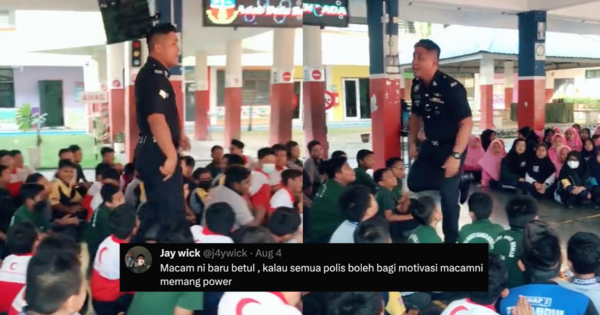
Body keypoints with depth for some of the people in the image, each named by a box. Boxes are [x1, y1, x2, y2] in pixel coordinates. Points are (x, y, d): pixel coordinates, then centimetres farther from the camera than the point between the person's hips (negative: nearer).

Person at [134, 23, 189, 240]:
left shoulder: (152, 74, 16)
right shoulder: (154, 76, -17)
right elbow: (156, 119, -29)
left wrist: (177, 134, 31)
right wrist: (171, 155, -29)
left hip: (153, 151, 11)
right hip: (158, 153, -11)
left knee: (159, 209, 18)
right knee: (172, 212, -5)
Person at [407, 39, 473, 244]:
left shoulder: (451, 87, -24)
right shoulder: (417, 85, -3)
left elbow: (466, 123, -25)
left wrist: (456, 156, -29)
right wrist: (413, 143, 13)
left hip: (451, 146, -7)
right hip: (430, 145, 7)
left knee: (448, 195, -6)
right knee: (414, 183, 11)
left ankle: (451, 239, 12)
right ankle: (458, 184, 30)